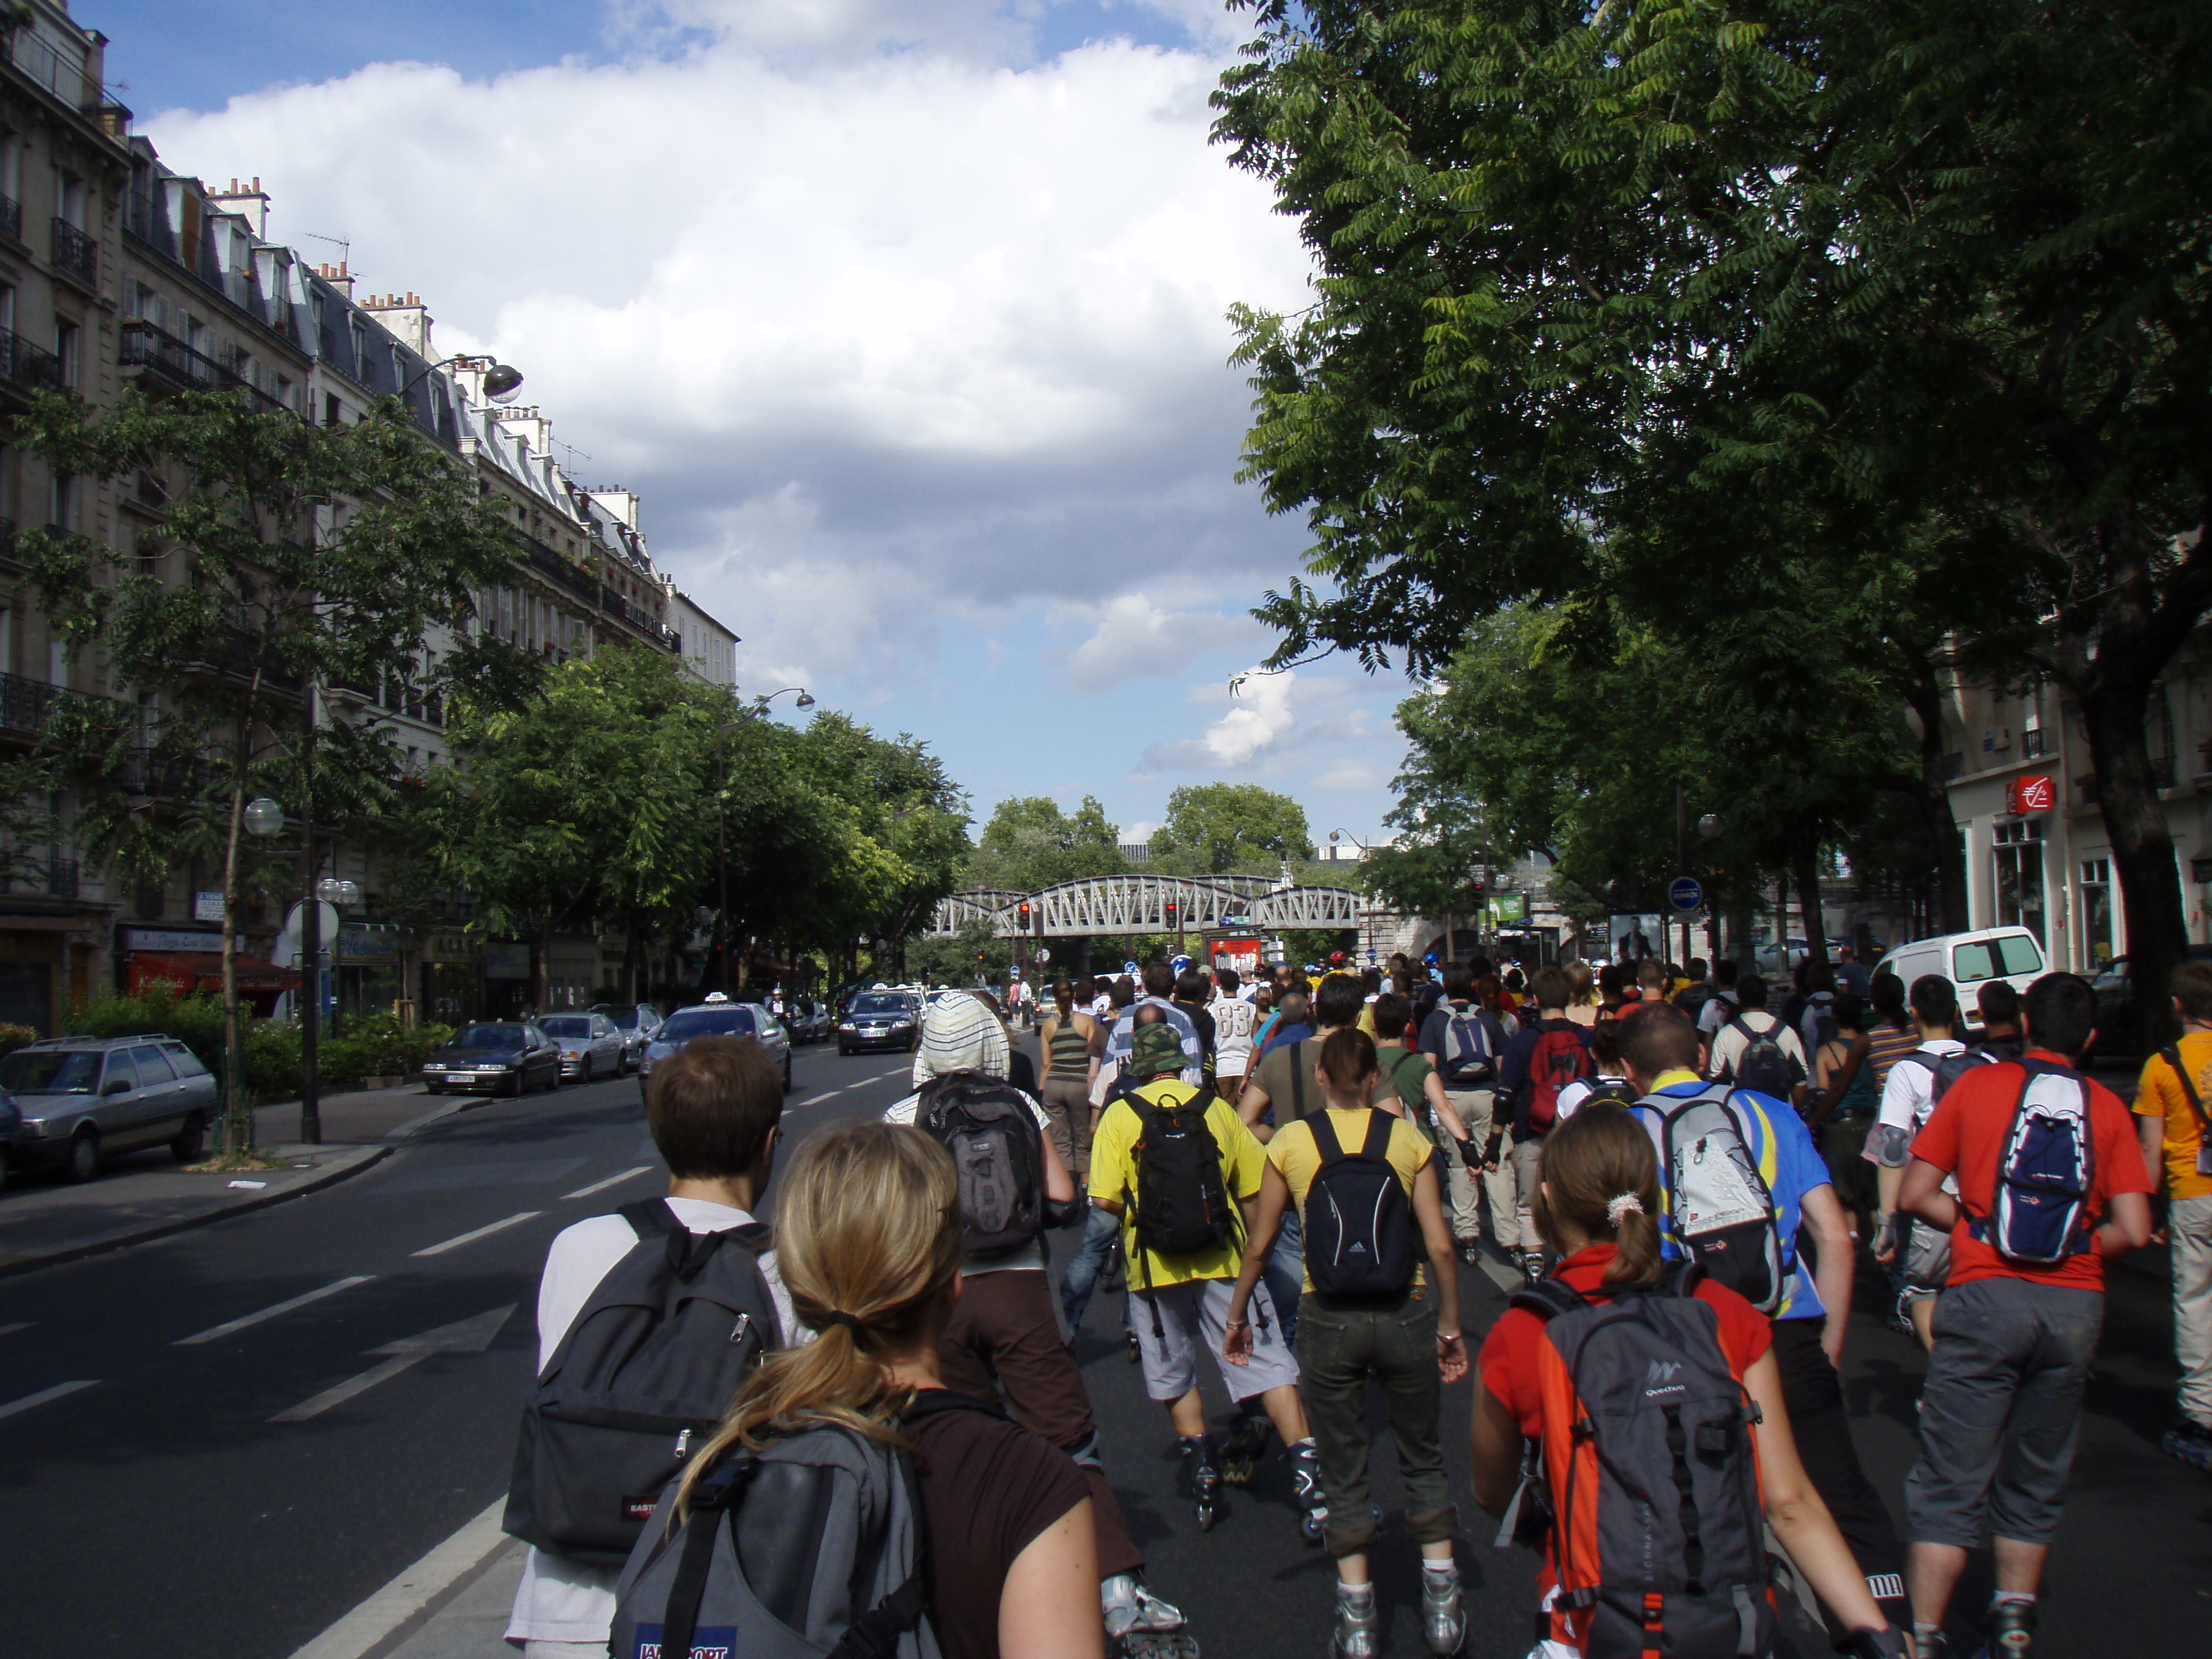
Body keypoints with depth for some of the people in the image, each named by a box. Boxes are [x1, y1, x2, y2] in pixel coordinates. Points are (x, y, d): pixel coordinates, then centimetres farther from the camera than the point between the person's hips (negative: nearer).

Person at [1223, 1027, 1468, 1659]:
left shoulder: (1291, 1143, -2)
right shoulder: (1408, 1138, -2)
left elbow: (1259, 1244, 1)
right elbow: (1440, 1247, -4)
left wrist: (1237, 1317, 14)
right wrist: (1451, 1329, 7)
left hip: (1327, 1318, 0)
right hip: (1404, 1315, 1)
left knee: (1343, 1473, 14)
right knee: (1423, 1462, 19)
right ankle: (1442, 1606, 22)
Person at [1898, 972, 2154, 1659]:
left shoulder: (1978, 1084, 3)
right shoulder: (2107, 1106, 6)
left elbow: (1915, 1195, 1)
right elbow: (2133, 1231, -2)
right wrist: (2075, 1249, 15)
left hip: (1986, 1293, -2)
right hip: (2075, 1305, 2)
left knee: (1951, 1480, 2)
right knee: (2036, 1478, 18)